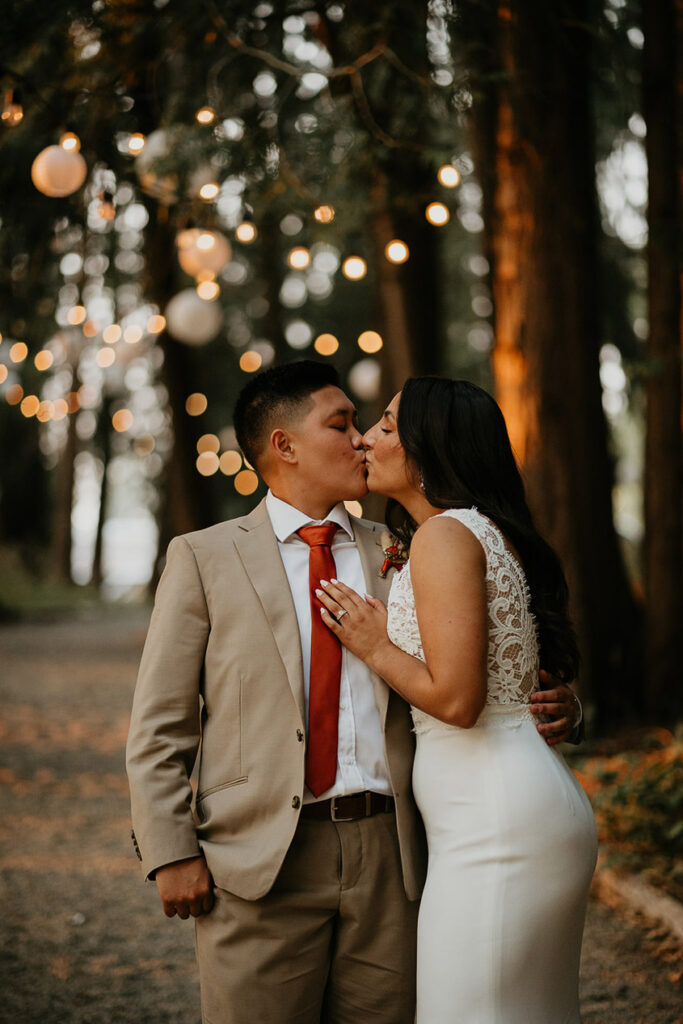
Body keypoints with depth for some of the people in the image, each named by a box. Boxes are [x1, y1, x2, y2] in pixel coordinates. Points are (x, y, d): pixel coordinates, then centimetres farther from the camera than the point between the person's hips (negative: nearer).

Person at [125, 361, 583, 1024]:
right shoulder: (204, 558, 5)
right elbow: (159, 727, 3)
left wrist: (548, 711, -3)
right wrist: (172, 855, -6)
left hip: (388, 858, 3)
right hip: (262, 867, -3)